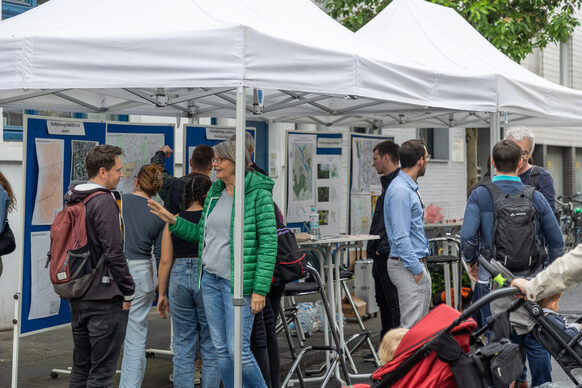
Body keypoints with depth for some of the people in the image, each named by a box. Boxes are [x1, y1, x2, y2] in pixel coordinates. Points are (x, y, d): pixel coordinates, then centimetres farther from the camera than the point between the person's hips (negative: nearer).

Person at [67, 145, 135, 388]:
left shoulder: (73, 201, 11)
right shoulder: (104, 202, -15)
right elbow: (114, 253, -20)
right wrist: (128, 293, -11)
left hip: (77, 298, 9)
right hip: (104, 299, -9)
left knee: (80, 368, 16)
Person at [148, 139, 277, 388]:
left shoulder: (259, 194, -11)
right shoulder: (214, 192, 10)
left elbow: (268, 243, -13)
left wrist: (260, 289, -17)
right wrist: (172, 220, 7)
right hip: (210, 278, 7)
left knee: (238, 350, -7)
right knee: (221, 349, 10)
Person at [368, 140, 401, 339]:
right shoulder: (388, 182, 18)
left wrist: (384, 247, -22)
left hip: (389, 254, -11)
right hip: (381, 255, 11)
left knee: (394, 301, -6)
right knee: (383, 300, 16)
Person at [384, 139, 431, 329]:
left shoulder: (409, 188, 15)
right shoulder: (400, 191, -18)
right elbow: (401, 238, -22)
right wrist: (417, 270, -20)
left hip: (417, 261, 10)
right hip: (409, 266, -10)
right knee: (413, 326, -9)